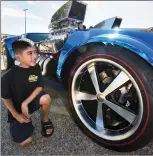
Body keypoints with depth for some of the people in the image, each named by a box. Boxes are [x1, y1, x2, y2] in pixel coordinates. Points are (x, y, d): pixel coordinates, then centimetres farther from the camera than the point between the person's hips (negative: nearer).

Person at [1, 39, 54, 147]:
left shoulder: (36, 68, -12)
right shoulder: (9, 76, -23)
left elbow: (39, 87, -11)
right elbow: (6, 98, -11)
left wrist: (25, 103, -21)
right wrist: (16, 115, -14)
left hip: (31, 101, 3)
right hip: (17, 109, -2)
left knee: (46, 98, -32)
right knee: (26, 142, -11)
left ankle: (45, 120, -1)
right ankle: (26, 122, 21)